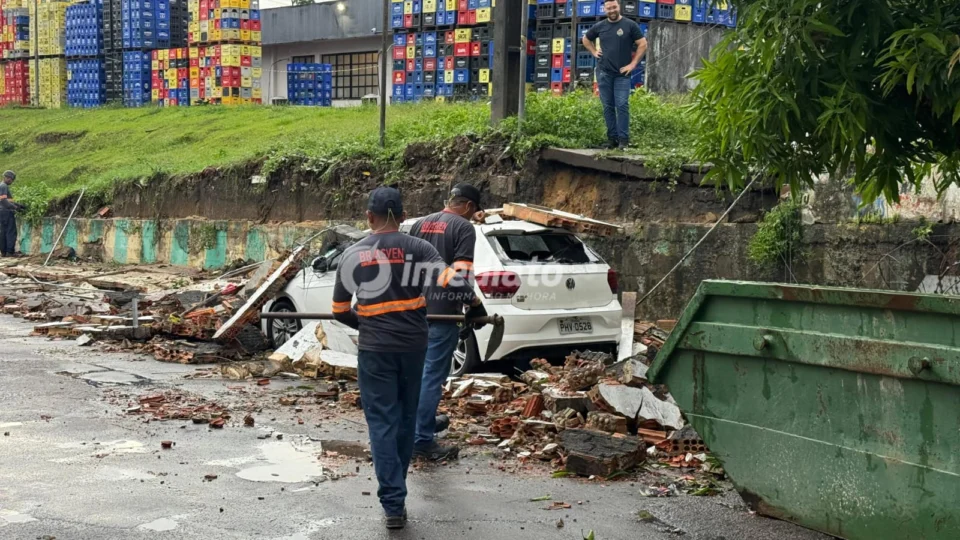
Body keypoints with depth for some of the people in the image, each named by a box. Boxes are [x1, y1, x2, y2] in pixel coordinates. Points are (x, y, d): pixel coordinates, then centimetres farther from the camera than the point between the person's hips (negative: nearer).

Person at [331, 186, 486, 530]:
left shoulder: (352, 255, 0)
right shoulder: (417, 248, -2)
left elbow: (340, 310, 7)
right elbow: (451, 280, -15)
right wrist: (475, 304, 2)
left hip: (374, 348, -2)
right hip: (413, 344, 2)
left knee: (382, 422, 1)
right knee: (406, 416, 18)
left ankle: (393, 503, -7)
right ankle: (396, 486, 33)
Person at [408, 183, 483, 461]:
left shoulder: (420, 224, 14)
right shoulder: (463, 227, -8)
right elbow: (461, 273, -18)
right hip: (443, 311, -7)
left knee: (420, 370, 21)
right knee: (433, 375, -4)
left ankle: (425, 422, 35)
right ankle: (422, 441, -2)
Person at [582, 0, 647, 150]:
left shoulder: (630, 25, -1)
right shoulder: (599, 26, 8)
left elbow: (643, 44, -1)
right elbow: (586, 39, 26)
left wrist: (633, 64, -6)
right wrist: (594, 52, 11)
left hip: (622, 74, -3)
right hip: (604, 73, 3)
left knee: (622, 105, -9)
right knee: (608, 106, 4)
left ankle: (623, 139, -8)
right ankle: (612, 138, 9)